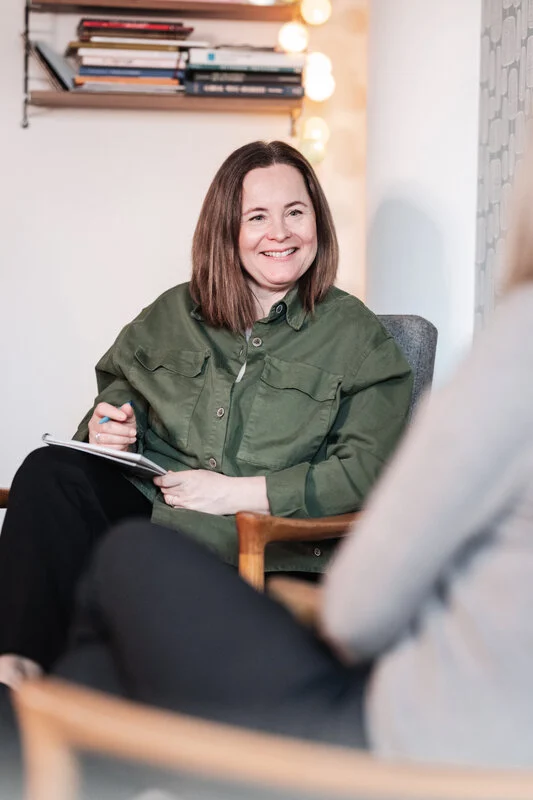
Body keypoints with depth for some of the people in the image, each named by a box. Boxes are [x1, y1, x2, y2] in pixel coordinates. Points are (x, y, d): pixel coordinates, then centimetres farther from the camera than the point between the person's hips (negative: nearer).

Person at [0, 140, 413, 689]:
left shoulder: (357, 337, 6)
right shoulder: (172, 315, 18)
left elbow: (365, 471, -4)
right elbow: (119, 390, 29)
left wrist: (237, 492, -12)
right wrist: (110, 430, 2)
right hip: (148, 508, 4)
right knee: (50, 471, -27)